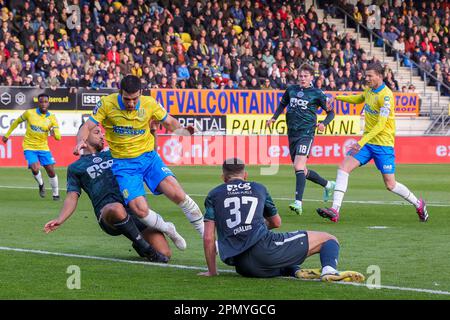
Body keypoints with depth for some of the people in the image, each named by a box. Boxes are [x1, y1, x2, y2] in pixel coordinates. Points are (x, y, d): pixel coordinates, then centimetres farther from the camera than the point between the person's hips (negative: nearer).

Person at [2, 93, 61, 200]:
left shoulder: (52, 118, -6)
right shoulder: (29, 113, -8)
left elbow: (58, 137, -10)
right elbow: (17, 121, 10)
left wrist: (54, 133, -34)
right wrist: (7, 134, 14)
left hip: (43, 147, 2)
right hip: (29, 147, -2)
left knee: (51, 170, -3)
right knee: (35, 168, -21)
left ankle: (56, 194, 17)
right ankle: (41, 185, 12)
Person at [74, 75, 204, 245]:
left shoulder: (149, 104, -5)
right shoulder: (107, 104, -9)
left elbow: (169, 121, 10)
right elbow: (87, 127, -4)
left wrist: (180, 130, -12)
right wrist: (81, 141, -26)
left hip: (149, 157, 1)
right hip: (123, 164, -1)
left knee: (178, 195, -19)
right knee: (140, 210, -21)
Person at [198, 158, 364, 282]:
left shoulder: (214, 195, 18)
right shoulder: (258, 189, 21)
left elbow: (208, 237, 7)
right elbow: (276, 222, 35)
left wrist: (212, 271, 16)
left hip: (242, 267, 2)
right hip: (263, 248, -2)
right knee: (328, 239, 8)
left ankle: (295, 271, 5)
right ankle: (329, 270, -26)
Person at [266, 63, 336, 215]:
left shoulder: (317, 93, -2)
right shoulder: (291, 89, 10)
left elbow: (331, 112, 4)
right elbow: (283, 104, 27)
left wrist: (323, 123, -15)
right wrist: (274, 118, 11)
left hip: (306, 133, -6)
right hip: (292, 133, 6)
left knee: (299, 166, -21)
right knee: (302, 171, 13)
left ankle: (298, 203, -25)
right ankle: (328, 185, 37)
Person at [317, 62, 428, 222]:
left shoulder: (386, 95, -18)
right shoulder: (370, 90, 8)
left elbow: (381, 125, -23)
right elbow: (358, 99, 32)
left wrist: (362, 142, -30)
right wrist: (337, 97, 18)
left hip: (383, 144, -7)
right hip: (366, 141, 7)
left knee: (390, 185, -1)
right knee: (343, 167, -11)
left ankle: (418, 204, 24)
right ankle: (335, 210, -17)